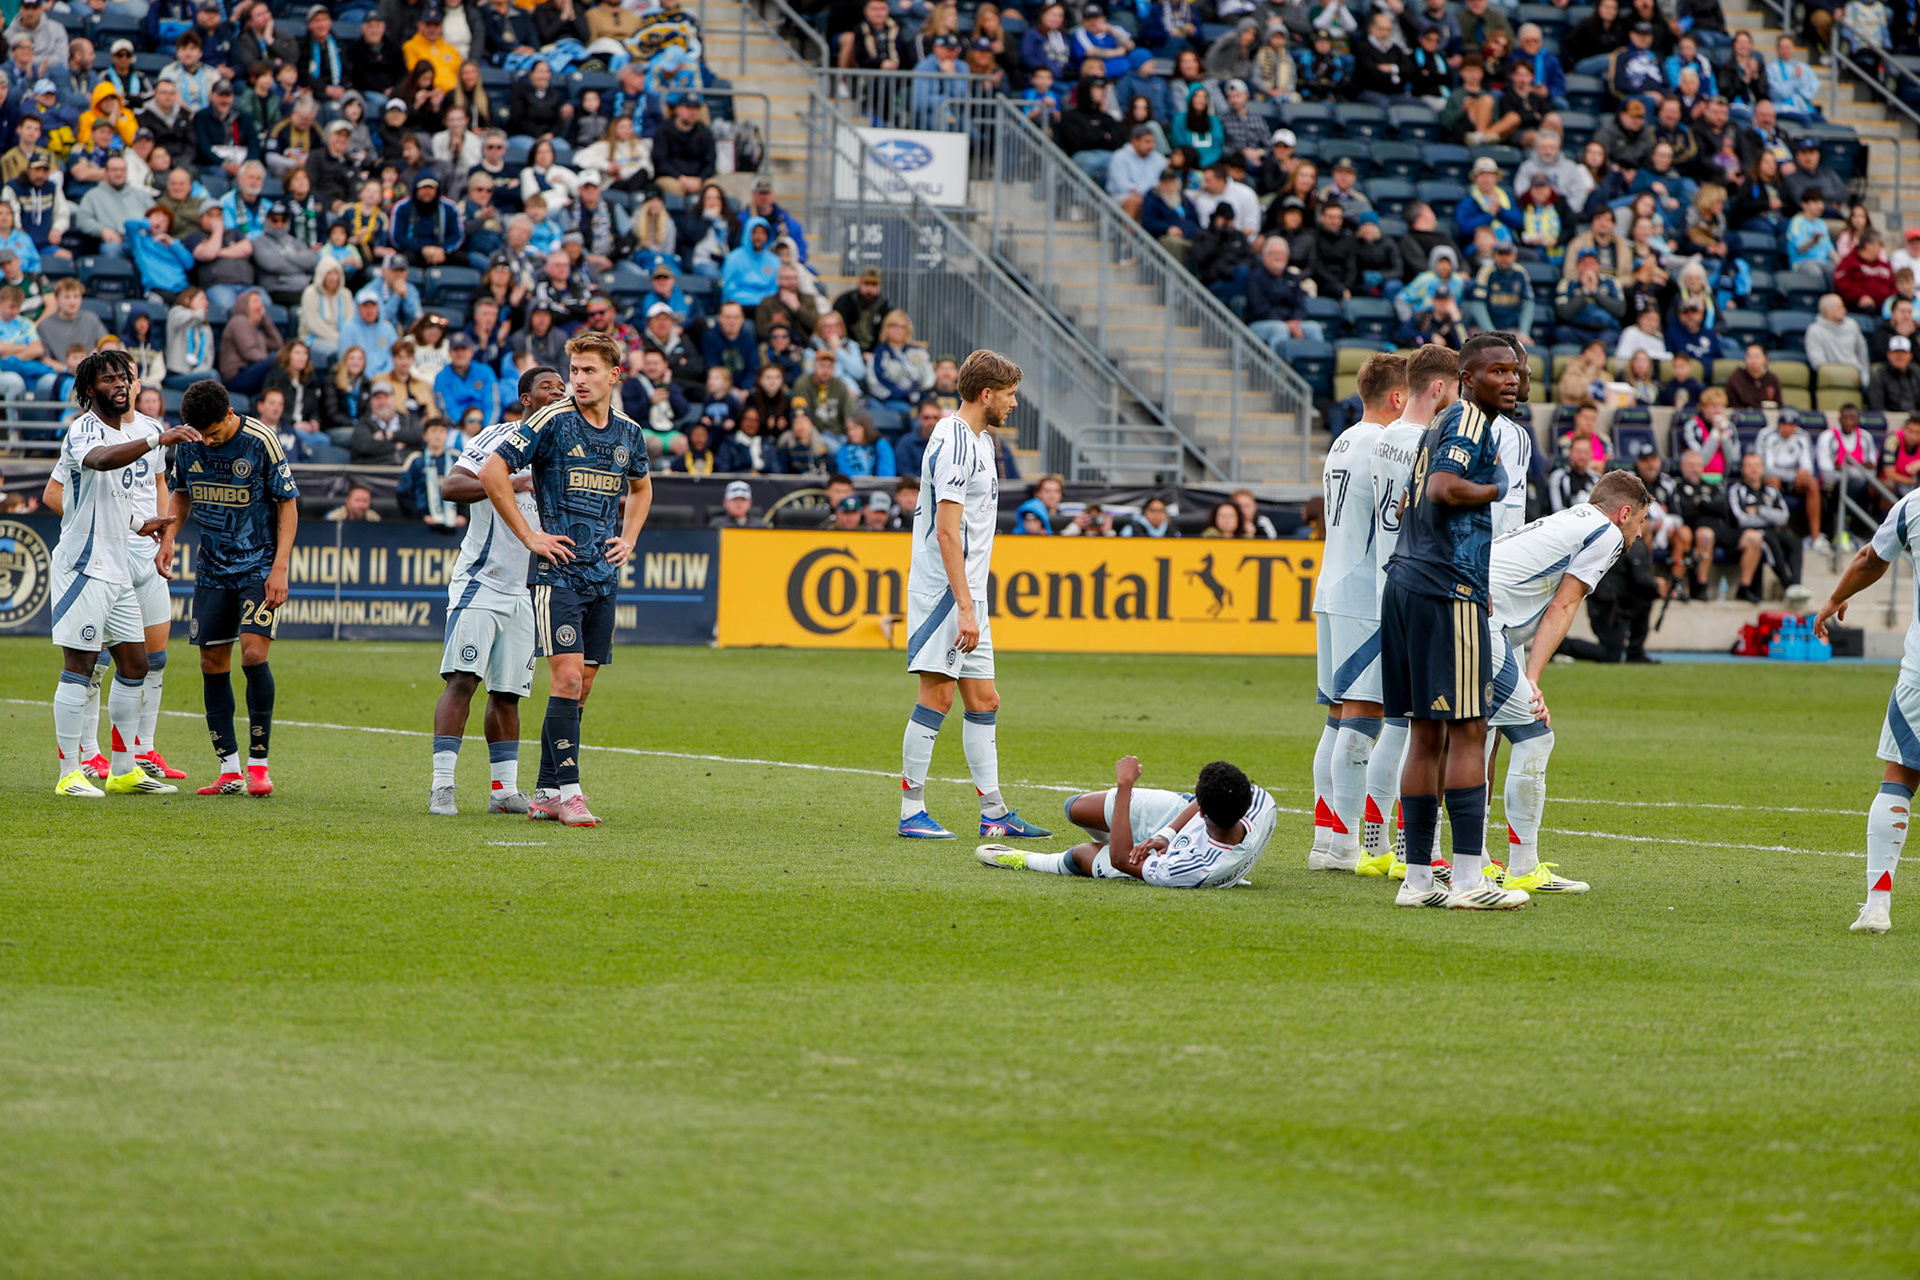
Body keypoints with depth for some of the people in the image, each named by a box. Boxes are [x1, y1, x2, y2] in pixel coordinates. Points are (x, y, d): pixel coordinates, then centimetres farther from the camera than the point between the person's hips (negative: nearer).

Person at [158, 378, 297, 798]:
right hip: (212, 569, 5)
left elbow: (288, 503, -8)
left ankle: (258, 765, -9)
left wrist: (279, 567, -13)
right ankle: (229, 769, 9)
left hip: (259, 565, -5)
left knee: (253, 652, -18)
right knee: (212, 662, 2)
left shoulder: (261, 442, -13)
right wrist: (169, 535, 1)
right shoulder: (190, 445, 0)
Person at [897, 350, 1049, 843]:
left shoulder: (977, 441, 16)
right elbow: (946, 531, -21)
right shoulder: (955, 444, -15)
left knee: (984, 700, 9)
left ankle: (994, 813, 12)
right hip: (944, 593, -10)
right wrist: (965, 607, -23)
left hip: (967, 594, 10)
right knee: (937, 695, -8)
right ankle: (912, 812, -4)